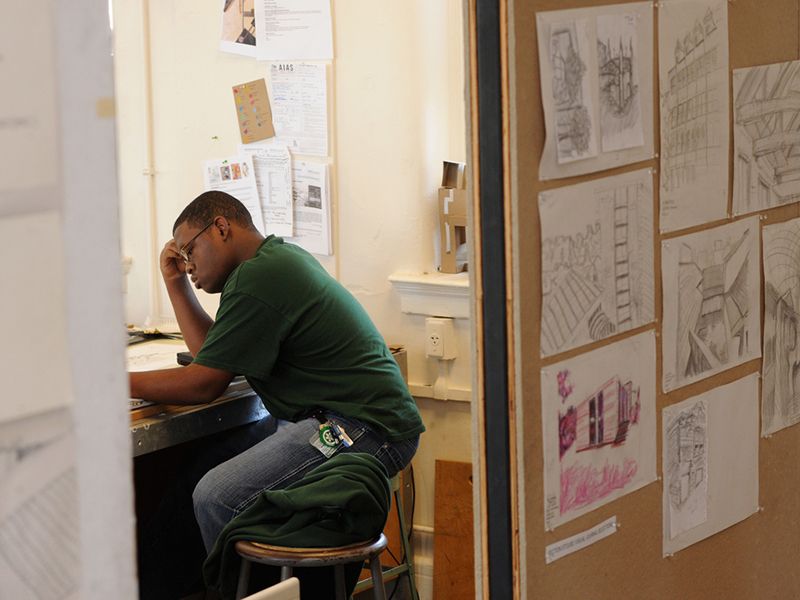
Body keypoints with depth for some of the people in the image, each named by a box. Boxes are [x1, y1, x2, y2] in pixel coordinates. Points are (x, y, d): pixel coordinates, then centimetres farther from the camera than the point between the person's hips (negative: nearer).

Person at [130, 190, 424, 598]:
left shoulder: (259, 279, -15)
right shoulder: (279, 257, 18)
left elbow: (204, 384, -11)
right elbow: (210, 354, 21)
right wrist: (175, 283, 20)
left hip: (362, 432, -11)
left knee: (216, 496, -23)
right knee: (203, 468, 7)